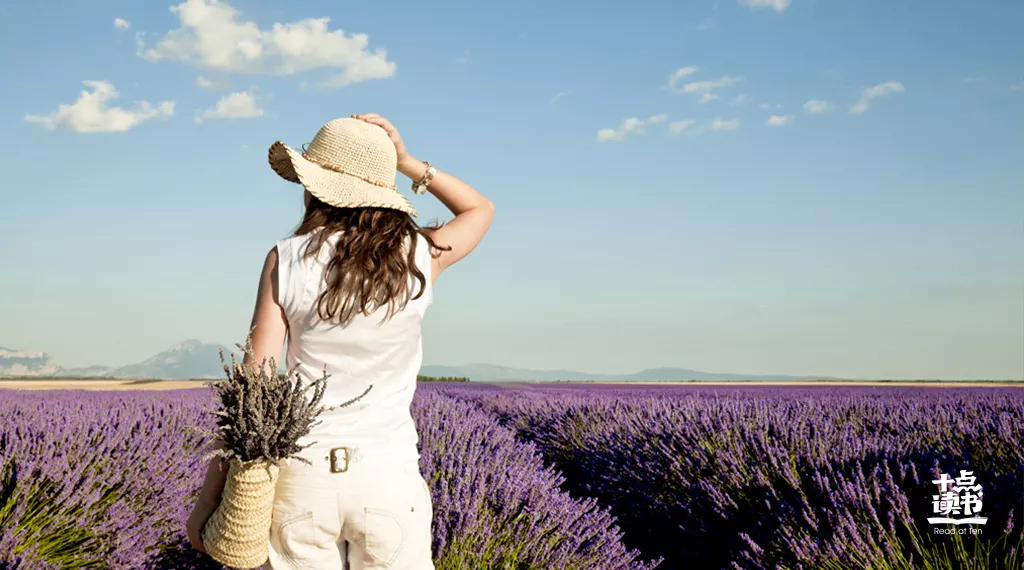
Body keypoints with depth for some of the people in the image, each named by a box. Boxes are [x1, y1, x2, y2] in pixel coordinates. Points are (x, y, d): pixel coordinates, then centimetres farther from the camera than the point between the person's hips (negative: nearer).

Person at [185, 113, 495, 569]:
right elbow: (481, 210, 20)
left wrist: (209, 495, -4)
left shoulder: (286, 260, -5)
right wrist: (407, 162, 10)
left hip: (304, 472, 0)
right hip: (387, 476, 0)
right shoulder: (419, 258, -2)